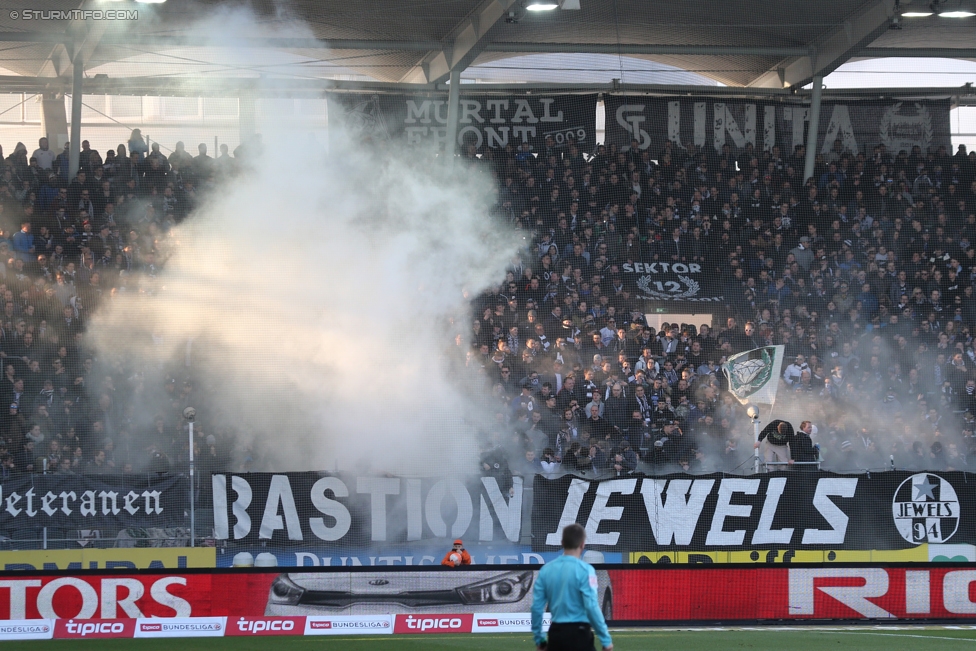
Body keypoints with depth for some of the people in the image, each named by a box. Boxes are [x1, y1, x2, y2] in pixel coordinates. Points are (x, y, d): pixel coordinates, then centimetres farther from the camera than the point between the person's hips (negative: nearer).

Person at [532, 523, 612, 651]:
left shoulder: (545, 570, 6)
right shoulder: (585, 570, -11)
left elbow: (536, 607, 6)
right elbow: (592, 607, -16)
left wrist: (539, 638, 17)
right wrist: (606, 639, -10)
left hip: (556, 633, 6)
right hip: (578, 633, -5)